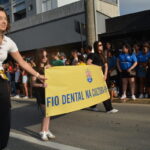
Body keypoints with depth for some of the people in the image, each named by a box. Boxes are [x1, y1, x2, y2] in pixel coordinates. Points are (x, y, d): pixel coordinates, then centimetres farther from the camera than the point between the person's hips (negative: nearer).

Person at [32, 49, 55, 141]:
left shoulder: (49, 67, 8)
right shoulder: (36, 69, -6)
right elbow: (33, 83, -11)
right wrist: (41, 85, -28)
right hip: (40, 93, -5)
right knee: (46, 113, -7)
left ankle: (47, 131, 15)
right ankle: (43, 132, 5)